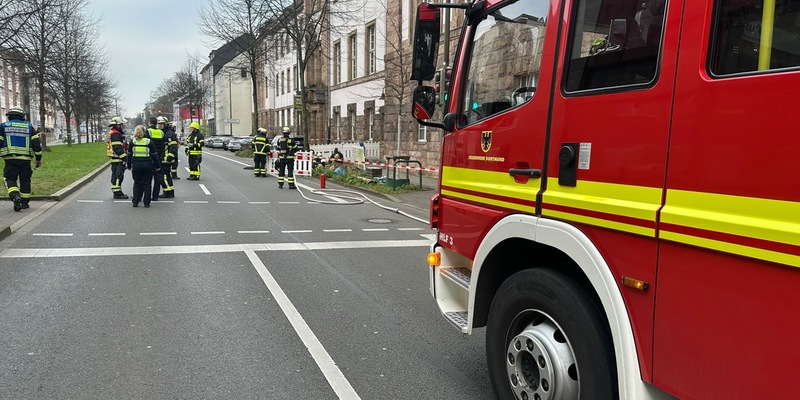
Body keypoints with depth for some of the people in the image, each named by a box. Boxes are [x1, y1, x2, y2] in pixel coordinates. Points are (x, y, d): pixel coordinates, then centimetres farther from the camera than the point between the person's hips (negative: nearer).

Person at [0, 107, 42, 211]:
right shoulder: (28, 126, 9)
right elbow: (36, 144, 5)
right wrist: (38, 158, 11)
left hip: (10, 159, -1)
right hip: (25, 159, 1)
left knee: (10, 179, 2)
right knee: (25, 180, 10)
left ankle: (15, 197, -23)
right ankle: (25, 202, 14)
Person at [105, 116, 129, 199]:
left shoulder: (111, 133, 20)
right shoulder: (115, 134, -16)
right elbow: (118, 148, -23)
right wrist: (125, 158, -23)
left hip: (115, 159, 11)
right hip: (117, 159, -11)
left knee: (116, 175, 15)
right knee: (118, 175, -8)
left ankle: (117, 192, 22)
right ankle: (117, 193, -7)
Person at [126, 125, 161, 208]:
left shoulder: (132, 141, 4)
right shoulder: (149, 141, -2)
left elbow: (129, 154, 9)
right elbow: (154, 155, 1)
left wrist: (129, 165, 17)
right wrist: (158, 166, 8)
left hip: (136, 165, 2)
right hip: (148, 165, -2)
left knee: (137, 184, 11)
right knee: (147, 184, 5)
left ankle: (135, 202, 11)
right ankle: (146, 203, 5)